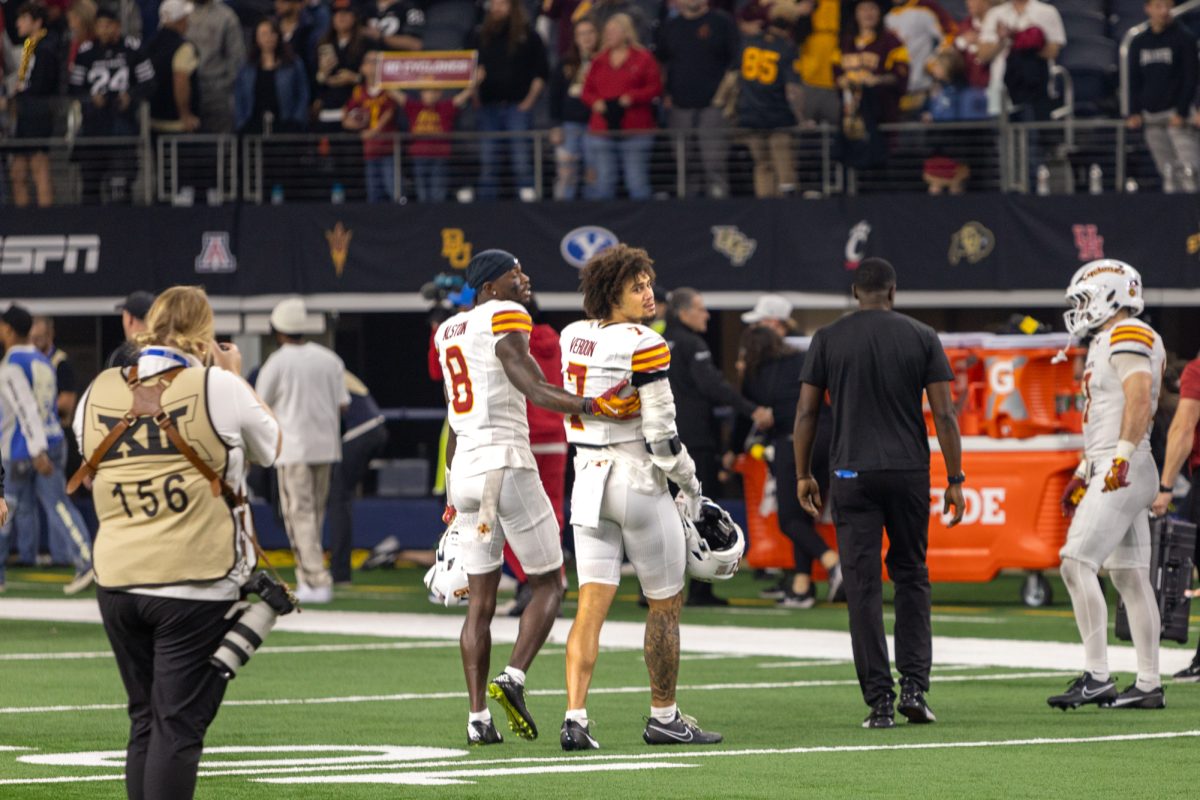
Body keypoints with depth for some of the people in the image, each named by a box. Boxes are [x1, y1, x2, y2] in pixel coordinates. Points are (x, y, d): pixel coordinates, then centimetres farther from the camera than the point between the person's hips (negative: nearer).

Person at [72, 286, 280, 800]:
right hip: (197, 583, -5)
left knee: (144, 722, 13)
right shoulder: (218, 388, -8)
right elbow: (271, 447, 8)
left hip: (117, 581, 5)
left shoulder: (98, 392, 5)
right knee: (179, 726, -4)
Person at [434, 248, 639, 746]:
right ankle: (513, 678, -13)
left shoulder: (448, 333, 17)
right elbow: (532, 388, -22)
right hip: (506, 465, -7)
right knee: (548, 585, 5)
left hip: (465, 471, 7)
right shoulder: (505, 319, -7)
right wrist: (589, 406, -32)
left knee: (480, 600, 10)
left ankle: (477, 718, 5)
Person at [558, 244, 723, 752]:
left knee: (592, 605, 2)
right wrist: (689, 482, -1)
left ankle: (575, 716, -11)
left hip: (589, 482, 6)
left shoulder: (574, 338, 5)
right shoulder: (643, 346, -16)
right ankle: (663, 718, 17)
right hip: (639, 484, -6)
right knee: (665, 604, 10)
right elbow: (661, 433, -16)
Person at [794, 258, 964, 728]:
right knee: (910, 576, 15)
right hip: (909, 472, 1)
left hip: (852, 474, -1)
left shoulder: (828, 340, 2)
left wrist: (803, 474, 13)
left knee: (863, 587, 0)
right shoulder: (921, 338, 2)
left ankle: (879, 701, -4)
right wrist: (954, 481, 3)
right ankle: (914, 686, 5)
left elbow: (806, 412, 2)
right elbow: (944, 414, -2)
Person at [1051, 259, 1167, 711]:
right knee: (1130, 576, 9)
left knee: (1077, 563, -15)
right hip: (1109, 472, 10)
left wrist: (1123, 456, -27)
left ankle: (1097, 676, -18)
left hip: (1122, 472, -10)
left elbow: (1139, 399, -22)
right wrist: (1082, 474, 27)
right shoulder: (1109, 343, 21)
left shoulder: (1128, 337, -9)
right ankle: (1149, 685, 9)